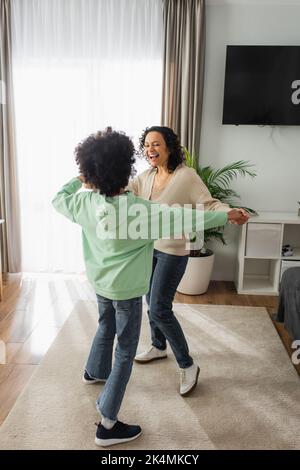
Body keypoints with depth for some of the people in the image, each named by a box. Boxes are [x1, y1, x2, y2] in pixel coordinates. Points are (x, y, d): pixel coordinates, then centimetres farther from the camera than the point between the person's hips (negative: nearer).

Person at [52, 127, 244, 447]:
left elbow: (58, 199, 12)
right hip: (126, 288, -7)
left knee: (106, 327, 33)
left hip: (99, 282, 7)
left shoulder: (85, 202, -10)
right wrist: (226, 216, -13)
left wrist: (78, 179, 26)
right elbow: (185, 219, -24)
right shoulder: (140, 210, -27)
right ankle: (107, 425, 13)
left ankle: (95, 371, 59)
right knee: (125, 352, 5)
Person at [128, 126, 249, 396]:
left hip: (173, 252, -7)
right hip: (148, 248, 7)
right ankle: (159, 347, 44)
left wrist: (231, 213, -41)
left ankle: (188, 366, 10)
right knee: (152, 303, 19)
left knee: (160, 309, -8)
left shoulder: (186, 176, -17)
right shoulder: (146, 177, 2)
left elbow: (208, 204, -21)